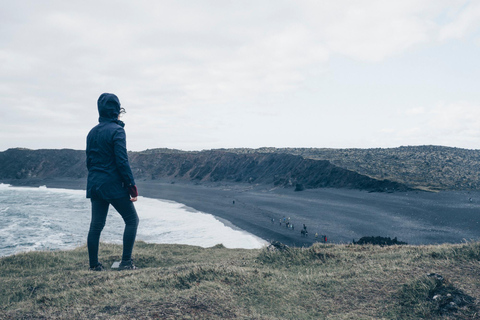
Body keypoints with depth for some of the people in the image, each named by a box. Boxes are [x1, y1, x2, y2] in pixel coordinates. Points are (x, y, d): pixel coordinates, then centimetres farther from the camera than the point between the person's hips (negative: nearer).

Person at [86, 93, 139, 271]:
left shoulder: (92, 132, 12)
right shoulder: (116, 130, -11)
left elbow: (89, 161, 16)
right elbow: (122, 161, -17)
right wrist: (132, 186, -14)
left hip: (94, 185, 7)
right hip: (114, 185, -7)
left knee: (96, 225, 10)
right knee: (132, 220, 4)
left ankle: (94, 265, 14)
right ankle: (126, 262, 1)